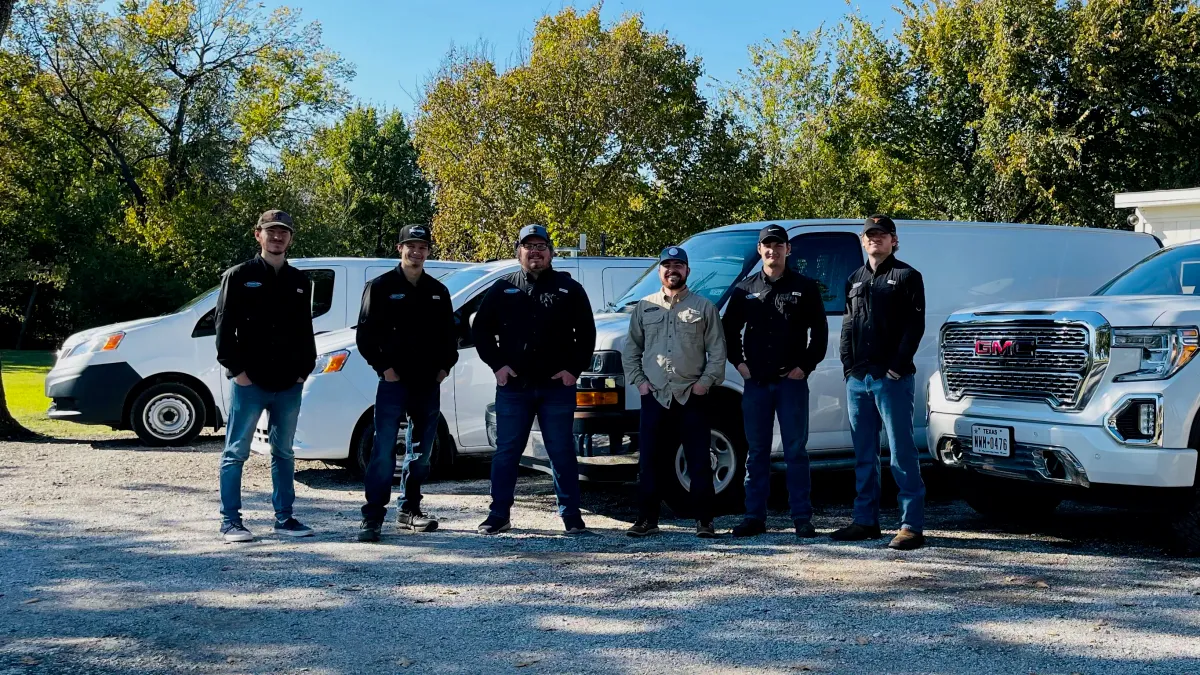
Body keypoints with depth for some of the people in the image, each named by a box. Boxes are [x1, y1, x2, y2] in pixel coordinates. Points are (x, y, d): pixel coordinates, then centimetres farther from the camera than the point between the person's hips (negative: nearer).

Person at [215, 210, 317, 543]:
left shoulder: (299, 281, 13)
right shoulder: (239, 276, -1)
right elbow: (224, 327, -5)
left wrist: (305, 369, 7)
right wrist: (236, 370, -11)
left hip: (289, 385, 5)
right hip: (249, 383, -5)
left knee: (284, 452, 12)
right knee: (236, 452, 0)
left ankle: (284, 518, 19)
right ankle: (230, 521, 6)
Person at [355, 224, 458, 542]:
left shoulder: (438, 291, 13)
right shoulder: (381, 286, -2)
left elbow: (449, 334, 19)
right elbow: (365, 334, -3)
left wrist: (445, 366, 6)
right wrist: (384, 367, -10)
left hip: (429, 384, 5)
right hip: (394, 382, -5)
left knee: (421, 453, 11)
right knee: (384, 451, -10)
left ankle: (409, 510, 22)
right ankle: (372, 517, -8)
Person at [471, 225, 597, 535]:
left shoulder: (569, 288, 6)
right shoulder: (503, 288, 8)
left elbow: (586, 333, 8)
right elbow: (480, 329, 11)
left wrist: (574, 369, -2)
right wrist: (497, 364, 0)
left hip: (557, 386, -1)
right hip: (513, 386, 1)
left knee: (562, 451, 3)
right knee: (506, 451, 5)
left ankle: (571, 514, 11)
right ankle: (499, 514, 14)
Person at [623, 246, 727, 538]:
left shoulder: (704, 307, 6)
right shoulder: (644, 307, 12)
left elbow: (717, 351, 4)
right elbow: (630, 350, 15)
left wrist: (706, 381, -6)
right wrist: (638, 380, 3)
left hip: (692, 397, -2)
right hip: (654, 396, 2)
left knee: (699, 462, -1)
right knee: (649, 462, 3)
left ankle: (704, 521, 7)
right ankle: (647, 519, 12)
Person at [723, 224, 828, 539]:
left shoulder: (805, 287, 4)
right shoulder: (745, 289, 10)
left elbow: (819, 332, 4)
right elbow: (729, 330, 16)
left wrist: (805, 366, -5)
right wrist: (739, 363, 4)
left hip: (792, 381, -2)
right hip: (756, 382, 2)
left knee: (796, 451, 0)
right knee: (757, 452, 6)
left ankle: (802, 518, 5)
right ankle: (755, 516, 12)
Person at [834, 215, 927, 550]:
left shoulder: (907, 277, 1)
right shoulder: (855, 280, 19)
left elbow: (915, 326, -7)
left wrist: (897, 367, -15)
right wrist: (848, 366, 6)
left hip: (892, 379, -6)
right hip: (857, 380, 6)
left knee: (902, 453, -6)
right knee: (864, 455, 11)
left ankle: (912, 526, -4)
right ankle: (866, 521, 19)